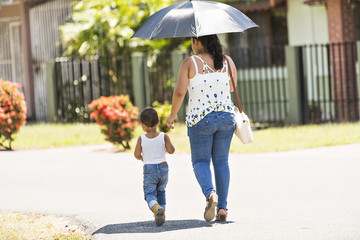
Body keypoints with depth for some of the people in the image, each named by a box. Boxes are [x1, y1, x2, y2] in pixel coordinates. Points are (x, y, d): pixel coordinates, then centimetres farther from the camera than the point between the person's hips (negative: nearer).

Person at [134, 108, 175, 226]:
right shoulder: (164, 136, -3)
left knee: (149, 193, -4)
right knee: (161, 191, 23)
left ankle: (156, 208, -35)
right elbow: (171, 150, -8)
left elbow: (137, 154, -8)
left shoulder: (141, 139, -5)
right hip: (163, 168, 3)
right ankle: (162, 214, 18)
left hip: (149, 169, -3)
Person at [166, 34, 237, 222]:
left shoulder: (189, 63, -8)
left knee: (200, 161, 10)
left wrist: (172, 115, 3)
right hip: (226, 117, 3)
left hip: (200, 119, -3)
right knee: (221, 161, 14)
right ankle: (222, 207, 10)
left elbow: (179, 92, -12)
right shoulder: (227, 61, 2)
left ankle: (210, 193, -19)